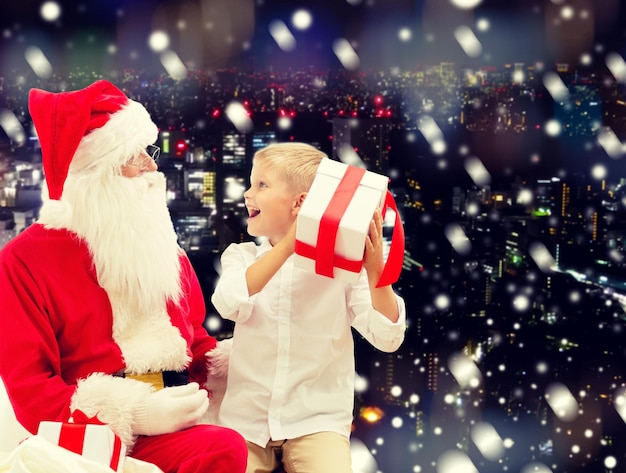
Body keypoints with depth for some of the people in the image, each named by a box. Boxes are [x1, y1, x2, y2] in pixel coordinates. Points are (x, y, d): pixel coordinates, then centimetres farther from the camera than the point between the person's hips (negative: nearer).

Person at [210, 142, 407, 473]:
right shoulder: (241, 256, 4)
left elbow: (388, 338, -9)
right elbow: (229, 304, -19)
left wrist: (375, 271, -23)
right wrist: (286, 246, -26)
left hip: (316, 421, -1)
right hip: (245, 420, 1)